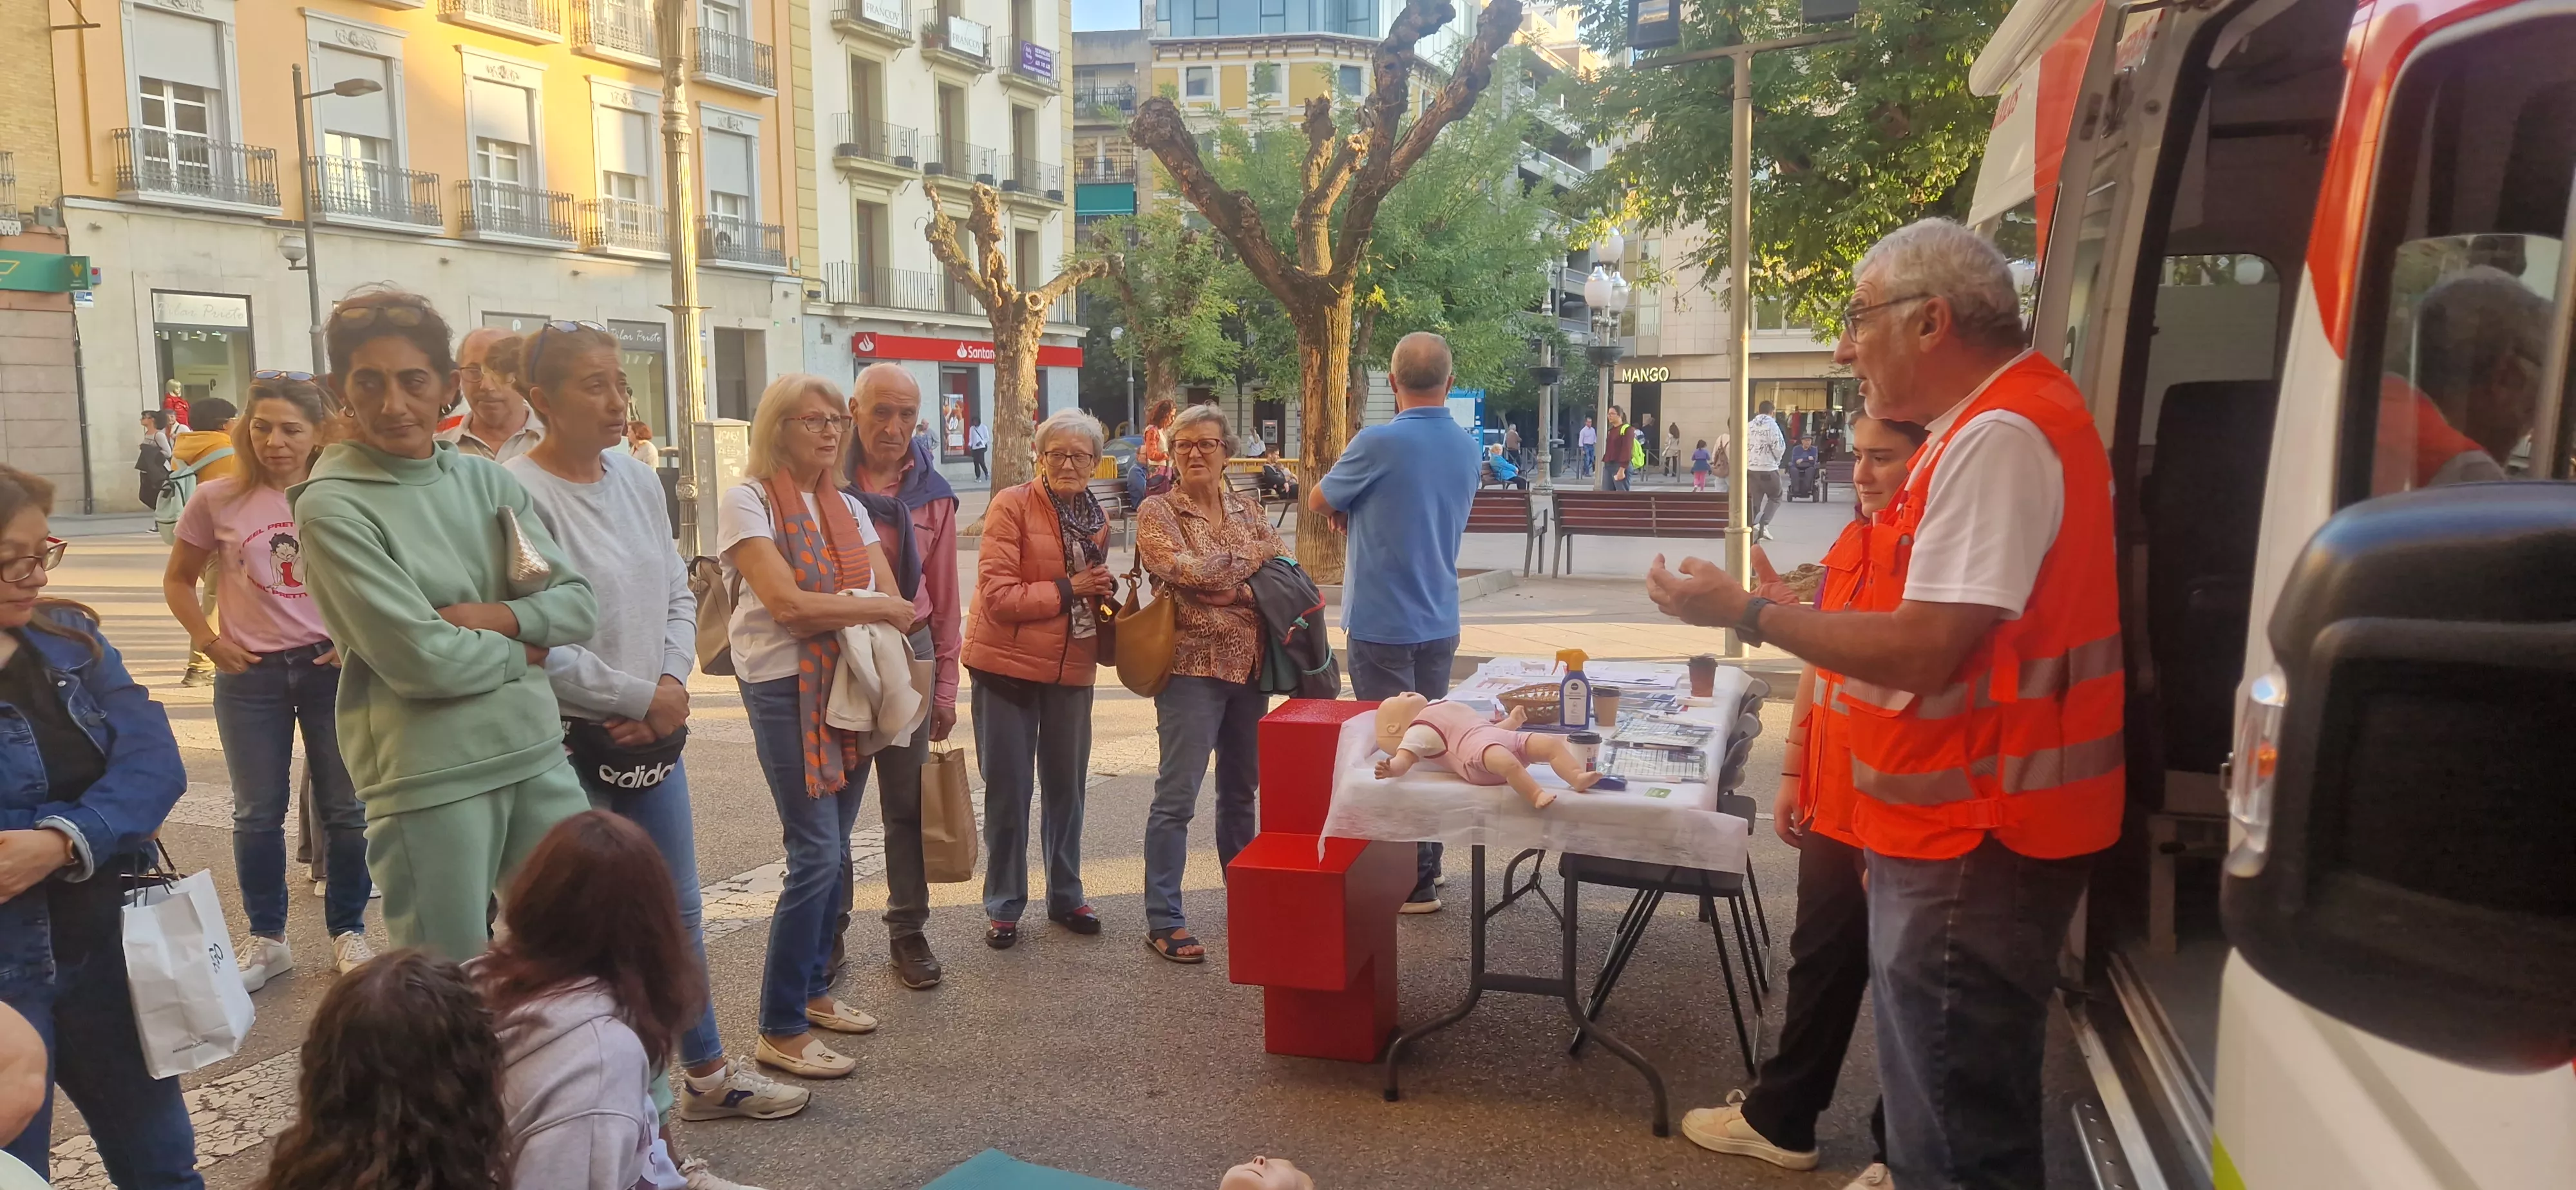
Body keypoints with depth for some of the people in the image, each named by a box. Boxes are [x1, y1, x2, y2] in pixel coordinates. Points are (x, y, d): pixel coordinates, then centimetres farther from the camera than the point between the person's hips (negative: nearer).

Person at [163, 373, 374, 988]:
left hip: (333, 665, -1)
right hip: (250, 674, 1)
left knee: (345, 809, 7)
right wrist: (208, 641, -2)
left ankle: (348, 932, 22)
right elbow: (178, 580, 9)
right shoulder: (218, 500, -3)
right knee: (258, 814, 10)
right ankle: (265, 937, 24)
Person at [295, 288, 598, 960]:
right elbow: (420, 660, -16)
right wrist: (525, 652, -2)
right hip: (429, 777, -5)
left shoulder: (487, 481, 8)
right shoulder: (332, 507, -9)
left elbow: (577, 604, 4)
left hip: (536, 753, 5)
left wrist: (493, 617, -13)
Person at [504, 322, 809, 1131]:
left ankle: (707, 1073, 35)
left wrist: (673, 683, -6)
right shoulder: (518, 493, -18)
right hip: (570, 745, -7)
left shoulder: (638, 480, 5)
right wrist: (643, 697, -14)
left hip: (655, 735, 7)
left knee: (681, 911, 18)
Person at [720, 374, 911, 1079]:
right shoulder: (748, 501, -6)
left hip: (851, 685, 6)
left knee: (833, 848, 10)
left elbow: (897, 607, 6)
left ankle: (814, 989, 25)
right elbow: (787, 604, -17)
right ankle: (780, 1030, -1)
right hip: (786, 687, -6)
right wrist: (876, 609, -10)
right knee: (816, 853, -10)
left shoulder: (848, 508, 13)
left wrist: (828, 612, -12)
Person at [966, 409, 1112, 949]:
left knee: (1067, 787, 15)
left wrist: (1104, 593, 0)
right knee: (1007, 791, 4)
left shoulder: (1097, 518, 8)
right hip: (1009, 666, -5)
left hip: (1072, 669, 6)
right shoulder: (1012, 506, -11)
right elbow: (997, 596, -17)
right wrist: (1066, 591, -18)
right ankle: (1003, 906, 17)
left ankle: (1066, 897, 29)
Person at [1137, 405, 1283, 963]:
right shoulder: (1157, 512, -2)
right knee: (1177, 796, -6)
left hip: (1249, 665, 6)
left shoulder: (1248, 510, 13)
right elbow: (1184, 569, -19)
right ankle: (1163, 922, 1)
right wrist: (1254, 557, -6)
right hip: (1192, 665, -5)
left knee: (1241, 790, 16)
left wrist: (1225, 585, -11)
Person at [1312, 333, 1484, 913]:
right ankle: (1427, 863, 27)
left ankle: (1410, 882, 6)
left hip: (1383, 622, -6)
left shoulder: (1379, 443, -17)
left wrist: (1351, 508, 16)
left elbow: (1319, 501, -2)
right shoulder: (1467, 449, 4)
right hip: (1440, 621, 7)